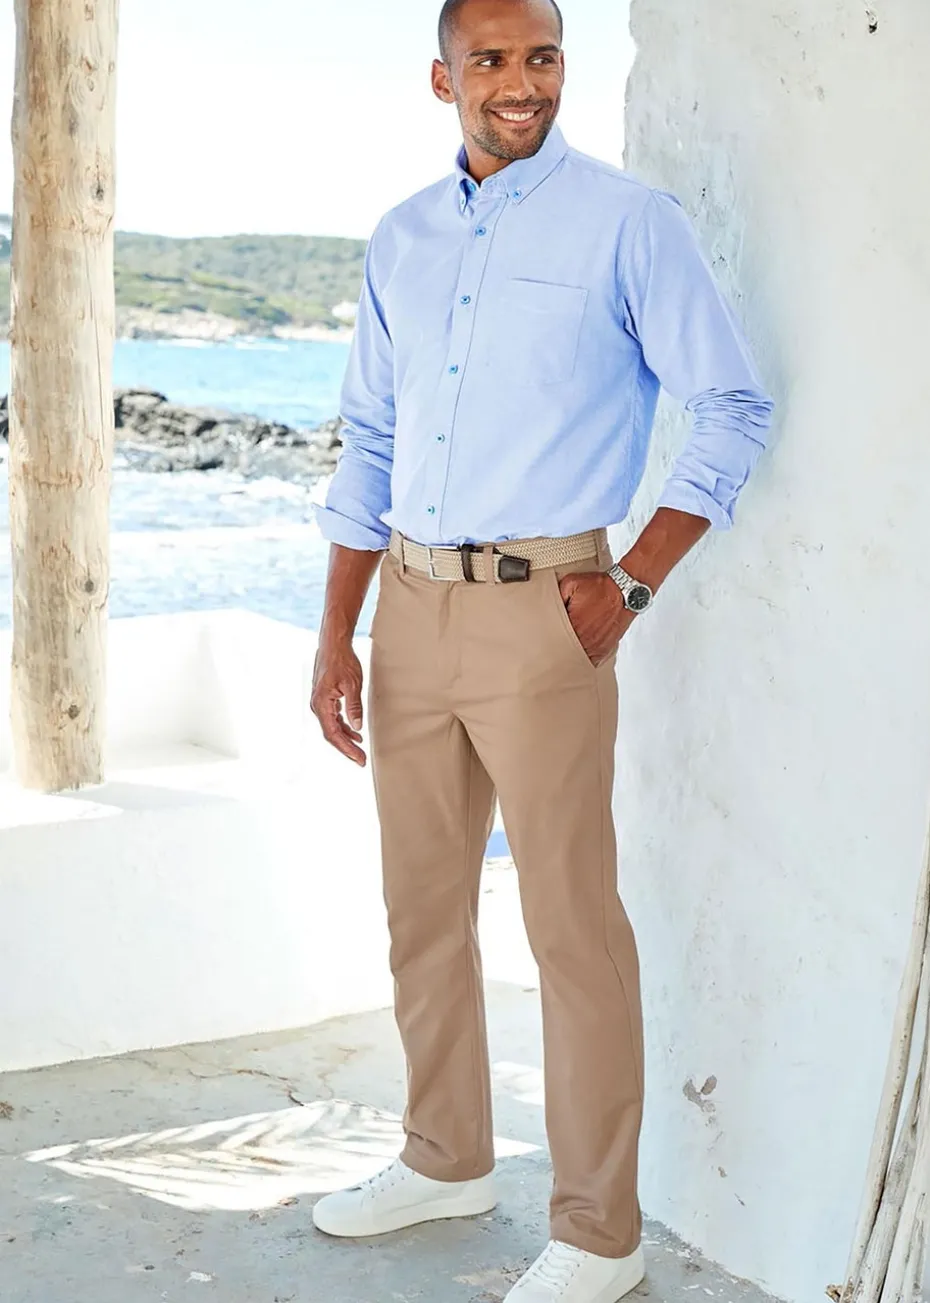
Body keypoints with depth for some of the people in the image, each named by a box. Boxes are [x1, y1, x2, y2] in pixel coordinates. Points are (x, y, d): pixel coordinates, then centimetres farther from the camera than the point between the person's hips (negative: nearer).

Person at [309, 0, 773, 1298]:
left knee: (572, 924, -1)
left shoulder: (628, 221, -4)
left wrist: (635, 581, -10)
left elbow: (732, 408, -4)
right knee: (423, 903, 15)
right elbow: (370, 444, 14)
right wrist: (336, 637, 10)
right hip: (411, 603, 6)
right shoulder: (402, 239, 12)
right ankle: (448, 1158, 34)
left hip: (539, 608, -6)